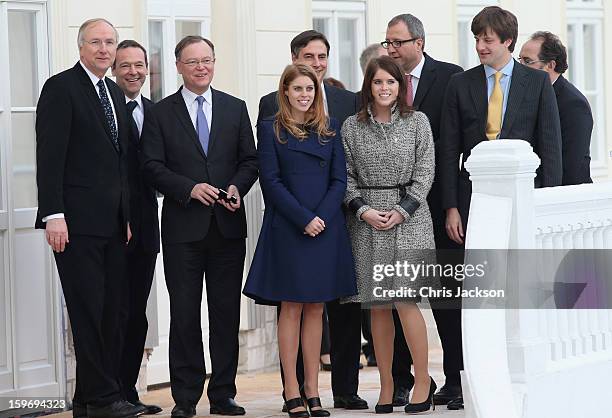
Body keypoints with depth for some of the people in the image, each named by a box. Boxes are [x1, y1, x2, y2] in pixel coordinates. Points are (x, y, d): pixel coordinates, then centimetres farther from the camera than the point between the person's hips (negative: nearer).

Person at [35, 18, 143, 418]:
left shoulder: (115, 93, 18)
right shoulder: (61, 88, -6)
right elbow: (50, 155, -12)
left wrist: (127, 216, 16)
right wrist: (53, 215, -18)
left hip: (112, 221, 8)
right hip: (78, 220, -8)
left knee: (111, 311, 6)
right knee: (88, 310, -6)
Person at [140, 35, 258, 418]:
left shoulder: (235, 108, 11)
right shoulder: (161, 113, 4)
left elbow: (250, 160, 9)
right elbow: (153, 167, -2)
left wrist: (236, 187, -10)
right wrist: (190, 189, -16)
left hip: (228, 225, 2)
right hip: (183, 227, -2)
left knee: (227, 312, 4)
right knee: (184, 313, 0)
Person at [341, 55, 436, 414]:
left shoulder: (417, 122, 4)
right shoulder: (352, 127, 8)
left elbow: (424, 173, 0)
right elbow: (346, 176, 6)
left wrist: (402, 210, -10)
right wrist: (363, 210, -8)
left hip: (409, 219, -2)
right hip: (367, 222, 2)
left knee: (405, 300, -11)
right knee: (378, 306, 4)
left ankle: (423, 379, 0)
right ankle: (386, 385, 10)